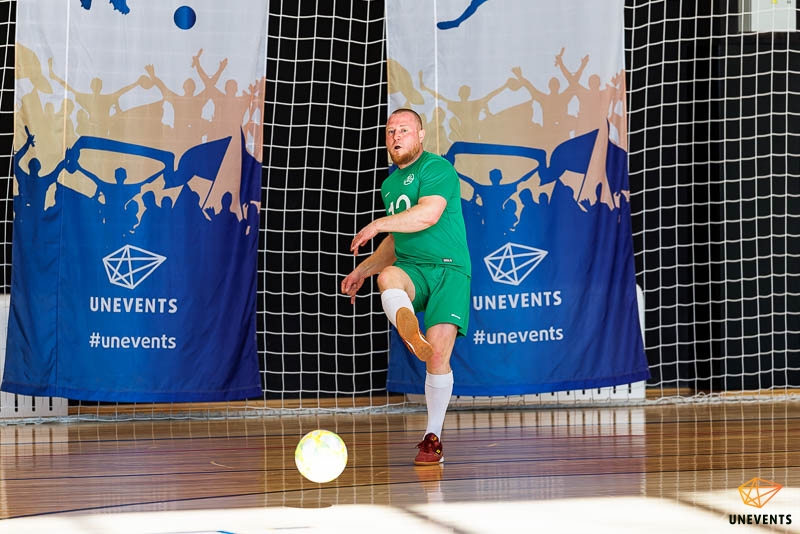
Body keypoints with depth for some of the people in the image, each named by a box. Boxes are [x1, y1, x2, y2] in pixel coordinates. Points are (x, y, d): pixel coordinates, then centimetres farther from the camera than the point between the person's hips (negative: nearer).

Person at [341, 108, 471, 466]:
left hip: (449, 269, -5)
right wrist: (362, 271, 30)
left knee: (438, 353, -17)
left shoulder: (437, 168, -2)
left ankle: (433, 437, -4)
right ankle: (410, 334, -63)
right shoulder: (390, 184, 23)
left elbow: (429, 213, -19)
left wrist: (378, 224, -14)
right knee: (388, 276, -34)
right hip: (410, 268, 5)